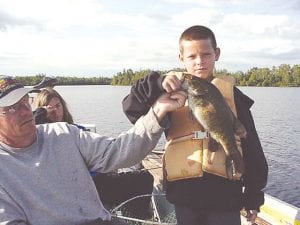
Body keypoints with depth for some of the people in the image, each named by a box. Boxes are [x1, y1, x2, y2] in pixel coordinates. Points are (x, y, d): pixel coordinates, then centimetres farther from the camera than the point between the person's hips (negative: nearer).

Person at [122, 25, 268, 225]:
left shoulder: (230, 93, 4)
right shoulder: (173, 90, 4)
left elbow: (251, 148, 6)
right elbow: (132, 108, -8)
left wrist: (254, 196, 8)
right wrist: (158, 84, -24)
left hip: (225, 191, 0)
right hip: (185, 190, 1)